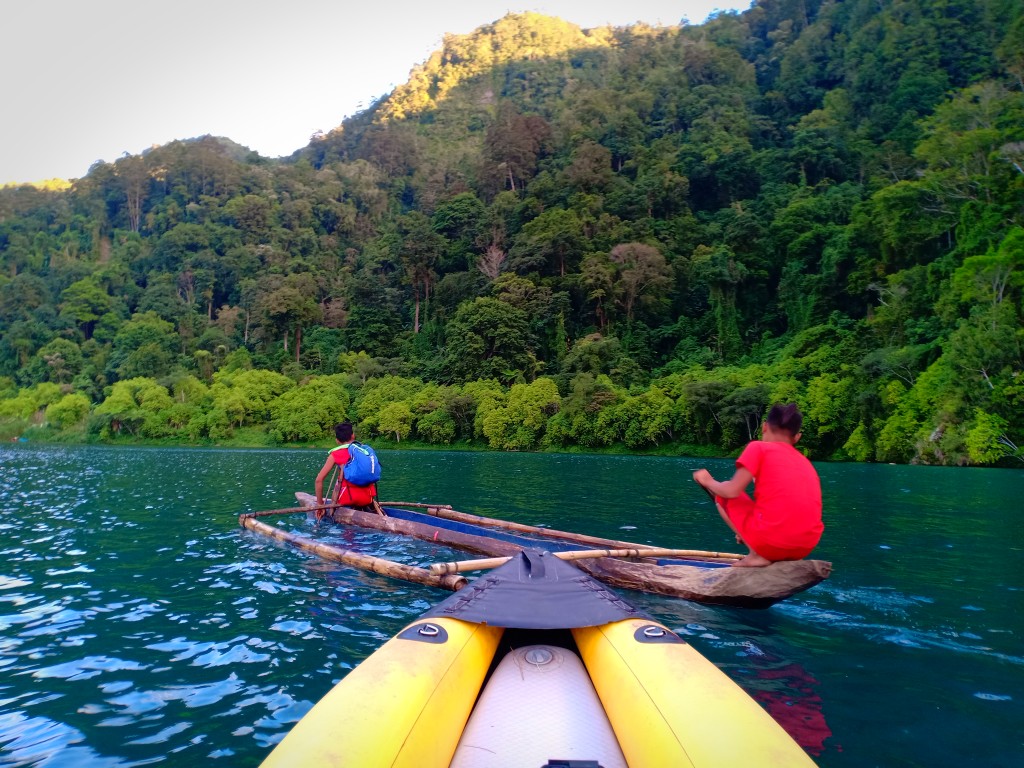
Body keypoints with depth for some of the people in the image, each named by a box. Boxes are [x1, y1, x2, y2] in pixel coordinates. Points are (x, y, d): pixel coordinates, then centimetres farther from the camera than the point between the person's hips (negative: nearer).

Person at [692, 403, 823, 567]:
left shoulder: (759, 448, 2)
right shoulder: (805, 462, 20)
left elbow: (732, 491, -6)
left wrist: (708, 482, 16)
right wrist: (752, 532, 37)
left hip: (772, 539, -7)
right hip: (806, 545, 7)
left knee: (722, 495, 17)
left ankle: (756, 554, 5)